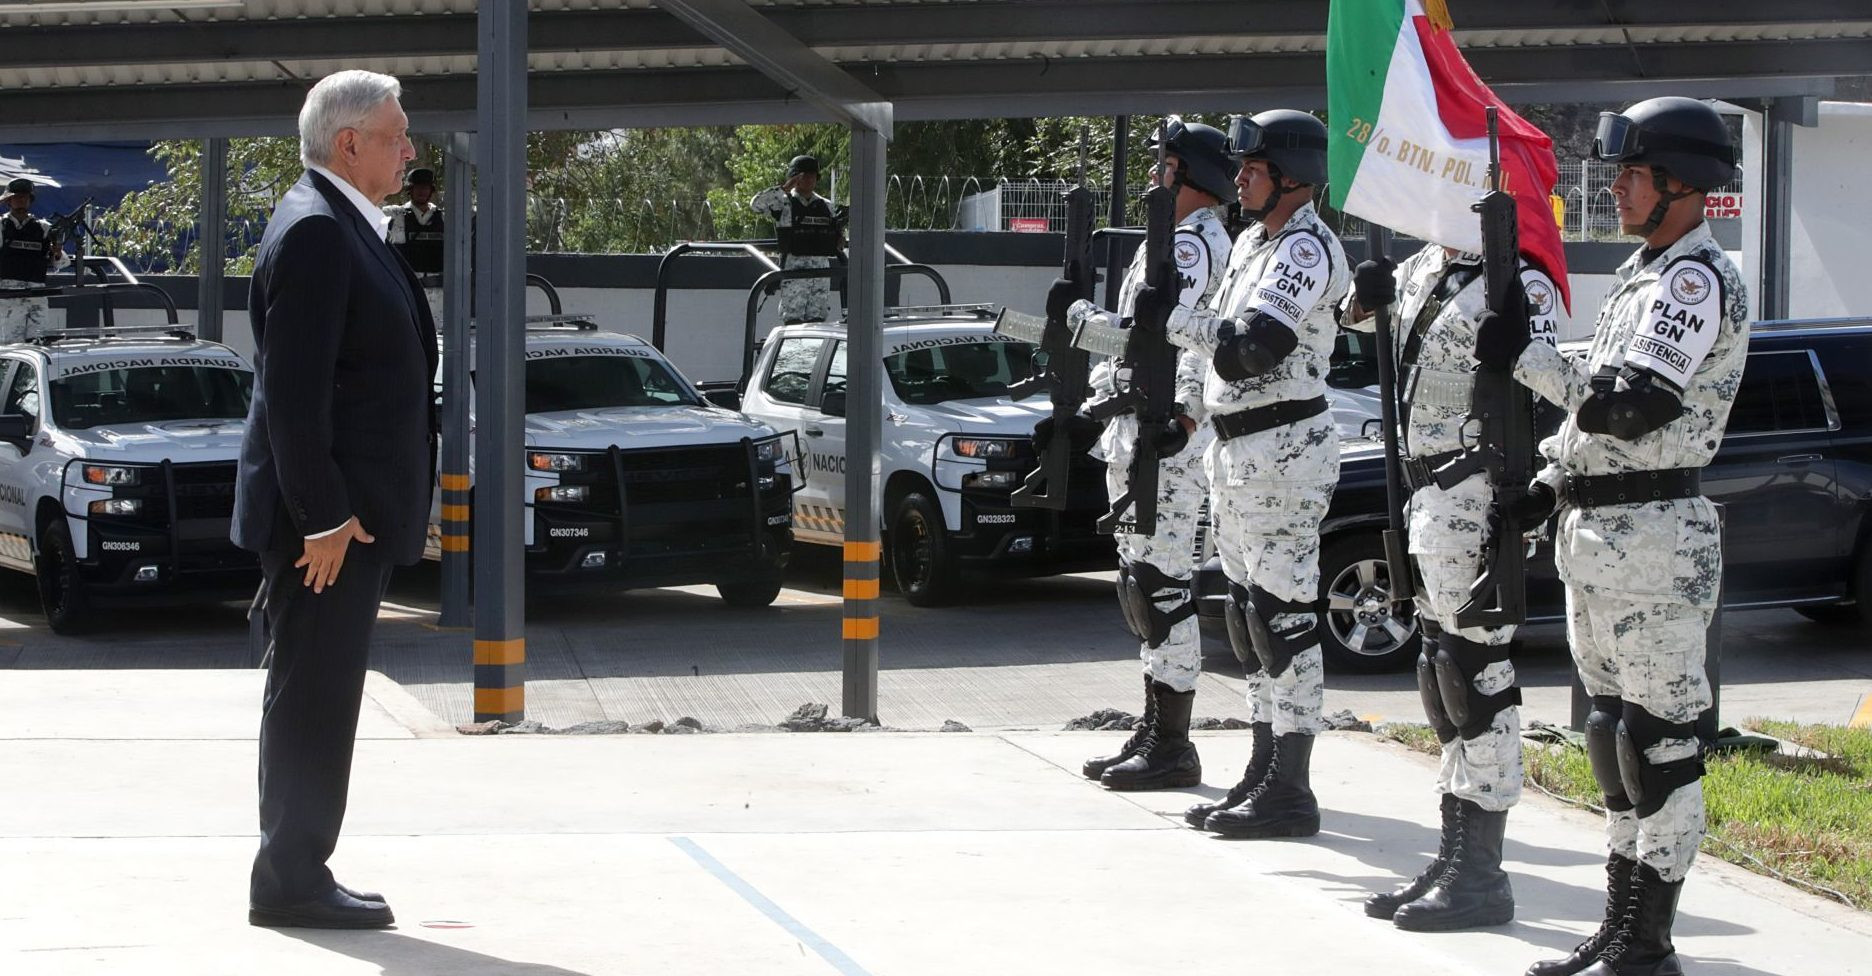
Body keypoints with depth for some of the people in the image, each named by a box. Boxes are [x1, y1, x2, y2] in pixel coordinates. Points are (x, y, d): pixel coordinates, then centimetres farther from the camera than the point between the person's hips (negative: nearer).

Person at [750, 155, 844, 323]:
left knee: (818, 319, 4)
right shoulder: (784, 204, 1)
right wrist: (784, 188, -16)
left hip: (821, 270, 5)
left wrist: (840, 240, 0)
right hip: (794, 268, -5)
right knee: (793, 320, -7)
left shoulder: (826, 206, 15)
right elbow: (757, 203, -15)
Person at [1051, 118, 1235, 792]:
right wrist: (1086, 409, 22)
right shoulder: (1172, 242, 22)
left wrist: (1073, 314, -9)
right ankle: (1154, 732, 20)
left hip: (1164, 438, -11)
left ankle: (1172, 748, -7)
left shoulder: (1193, 244, -12)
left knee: (1161, 582, -9)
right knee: (1142, 582, 14)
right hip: (1137, 432, 11)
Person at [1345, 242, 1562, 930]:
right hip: (1426, 494, 10)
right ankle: (1456, 855, 24)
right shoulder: (1427, 266, 13)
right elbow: (1362, 313, 31)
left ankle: (1482, 874, 0)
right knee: (1440, 671, 14)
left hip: (1474, 502, -10)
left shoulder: (1518, 283, -14)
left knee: (1475, 668, -6)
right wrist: (1370, 294, 6)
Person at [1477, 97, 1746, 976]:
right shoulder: (1645, 275, 18)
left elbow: (1633, 406, -23)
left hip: (1651, 538, -11)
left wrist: (1523, 357, -16)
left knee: (1660, 740, -6)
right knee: (1615, 732, 15)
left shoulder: (1697, 279, -14)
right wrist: (1552, 480, 14)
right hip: (1594, 532, 11)